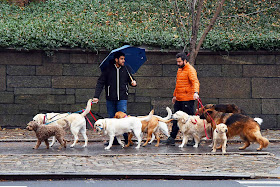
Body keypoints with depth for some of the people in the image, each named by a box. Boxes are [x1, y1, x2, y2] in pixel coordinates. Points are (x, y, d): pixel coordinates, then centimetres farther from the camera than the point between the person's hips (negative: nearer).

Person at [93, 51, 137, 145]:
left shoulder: (125, 69, 6)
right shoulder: (108, 69, -1)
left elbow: (131, 80, 20)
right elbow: (100, 83, -2)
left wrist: (133, 83, -5)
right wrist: (96, 96, -10)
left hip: (122, 98, 0)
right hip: (110, 99, 0)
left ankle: (127, 138, -3)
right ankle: (114, 140, 13)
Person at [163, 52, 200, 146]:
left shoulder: (190, 70, -11)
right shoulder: (180, 69, 18)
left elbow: (195, 82, -26)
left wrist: (195, 92, -42)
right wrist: (175, 95, 30)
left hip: (187, 99, -9)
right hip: (179, 99, 9)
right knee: (176, 119, 10)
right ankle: (171, 139, 15)